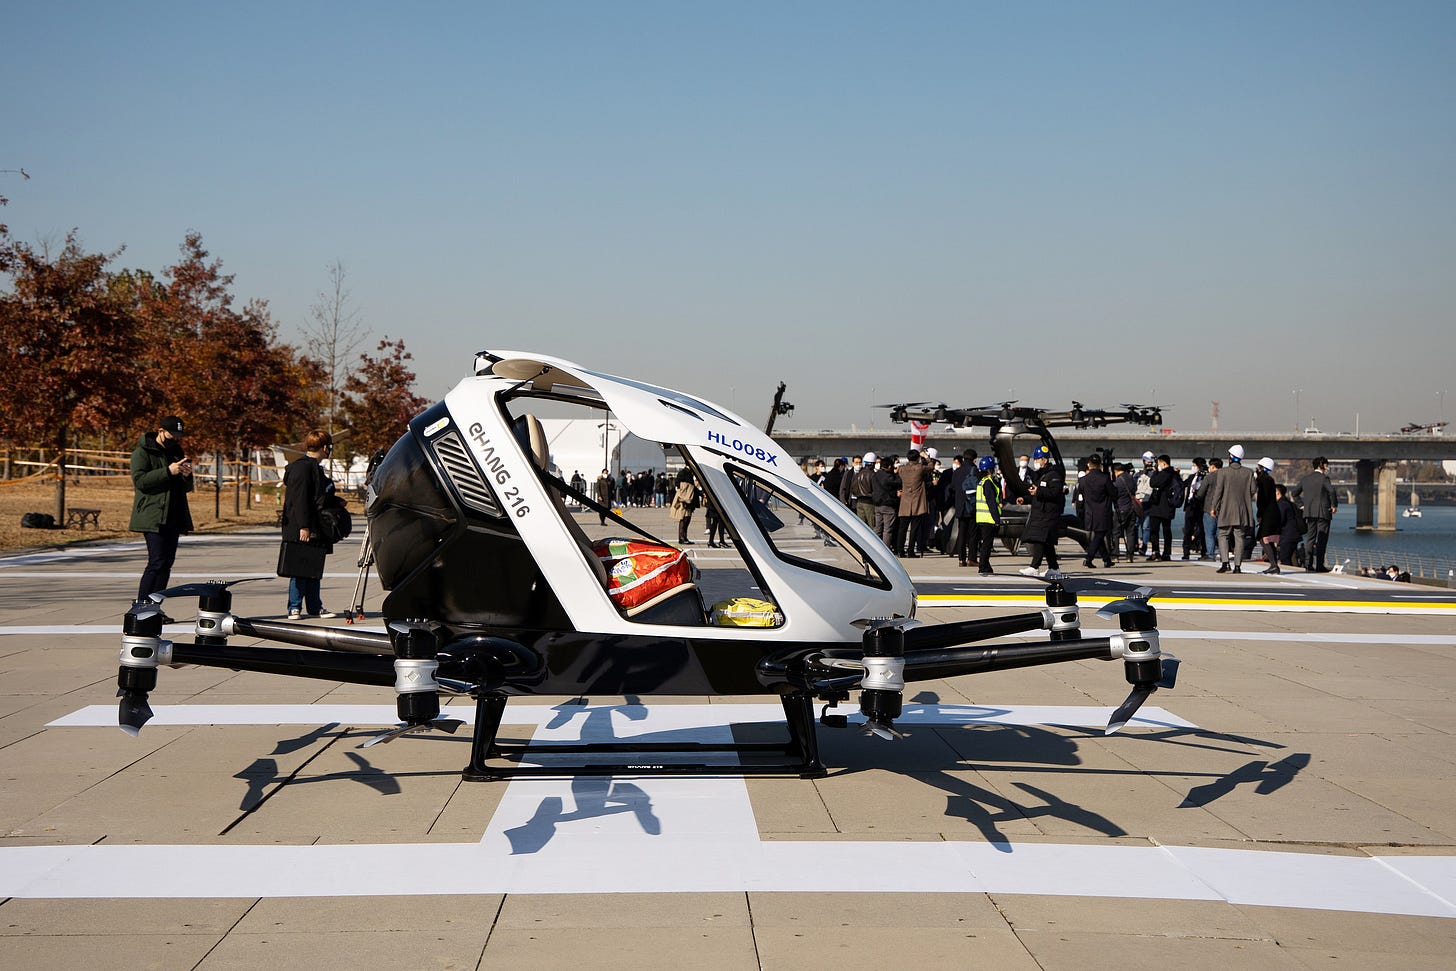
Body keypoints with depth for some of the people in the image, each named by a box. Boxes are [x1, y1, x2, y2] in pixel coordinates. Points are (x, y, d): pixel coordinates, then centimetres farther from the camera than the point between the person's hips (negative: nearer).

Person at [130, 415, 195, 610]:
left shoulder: (177, 453, 20)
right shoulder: (142, 452, -1)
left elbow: (186, 488, 21)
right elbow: (139, 480, -15)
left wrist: (187, 476, -1)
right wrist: (168, 471, -21)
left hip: (173, 519, 7)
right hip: (153, 518, -7)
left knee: (167, 563, 5)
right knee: (157, 562, -14)